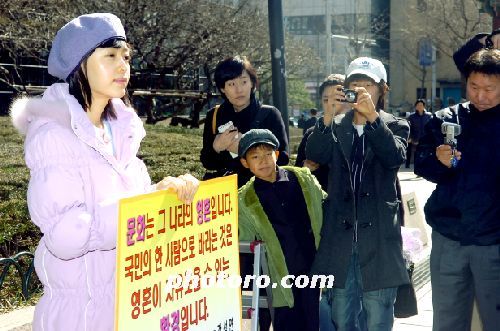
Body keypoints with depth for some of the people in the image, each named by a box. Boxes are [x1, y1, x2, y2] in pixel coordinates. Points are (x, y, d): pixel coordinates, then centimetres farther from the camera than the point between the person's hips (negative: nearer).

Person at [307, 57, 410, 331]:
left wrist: (372, 116, -25)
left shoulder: (394, 126, 6)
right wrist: (327, 116, -19)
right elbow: (314, 155, -7)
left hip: (378, 237, -2)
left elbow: (396, 156, -15)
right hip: (340, 236, 3)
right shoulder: (335, 127, 11)